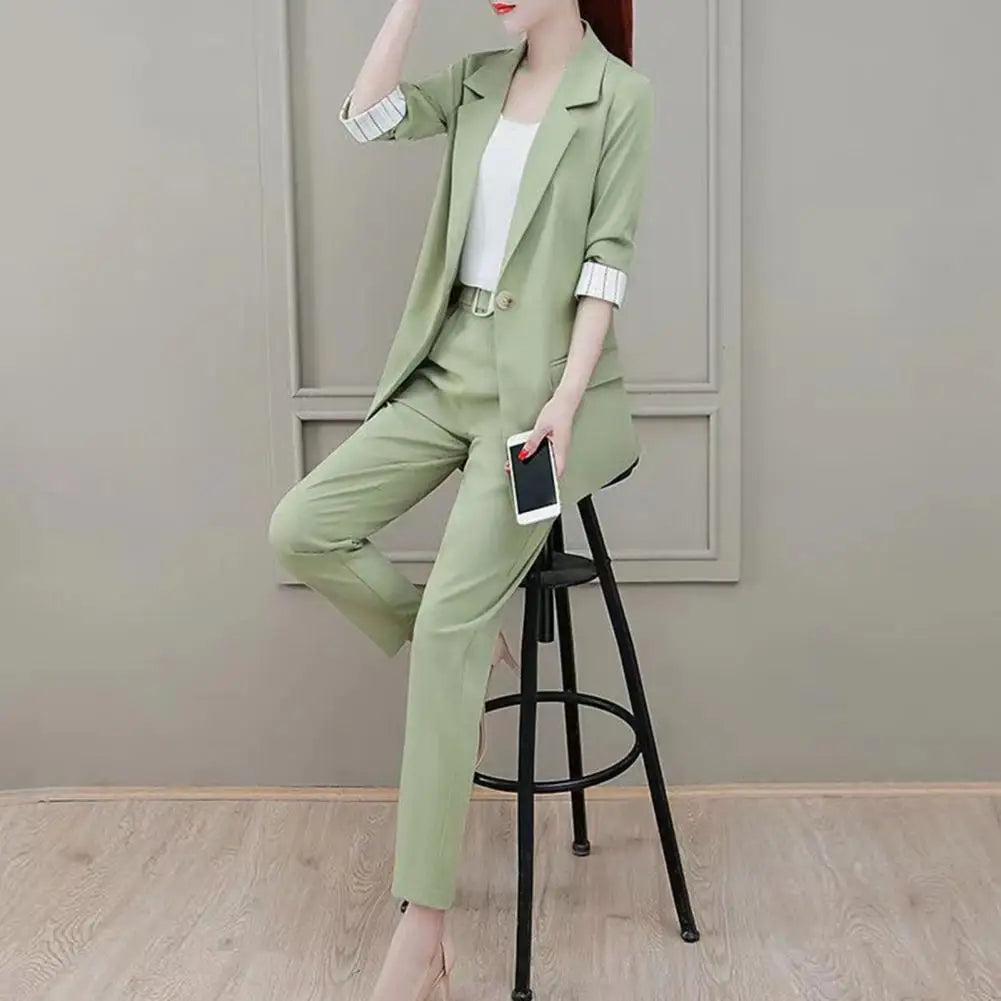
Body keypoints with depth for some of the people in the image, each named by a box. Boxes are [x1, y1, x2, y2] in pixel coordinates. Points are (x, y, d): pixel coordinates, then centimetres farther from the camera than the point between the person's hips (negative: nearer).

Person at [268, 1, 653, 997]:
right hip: (449, 368, 7)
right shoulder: (479, 81, 14)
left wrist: (565, 400, -19)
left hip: (539, 381, -6)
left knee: (450, 619, -16)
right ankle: (468, 652, 15)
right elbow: (368, 115, -1)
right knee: (301, 527, -7)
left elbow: (607, 260, -10)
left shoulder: (618, 95, -4)